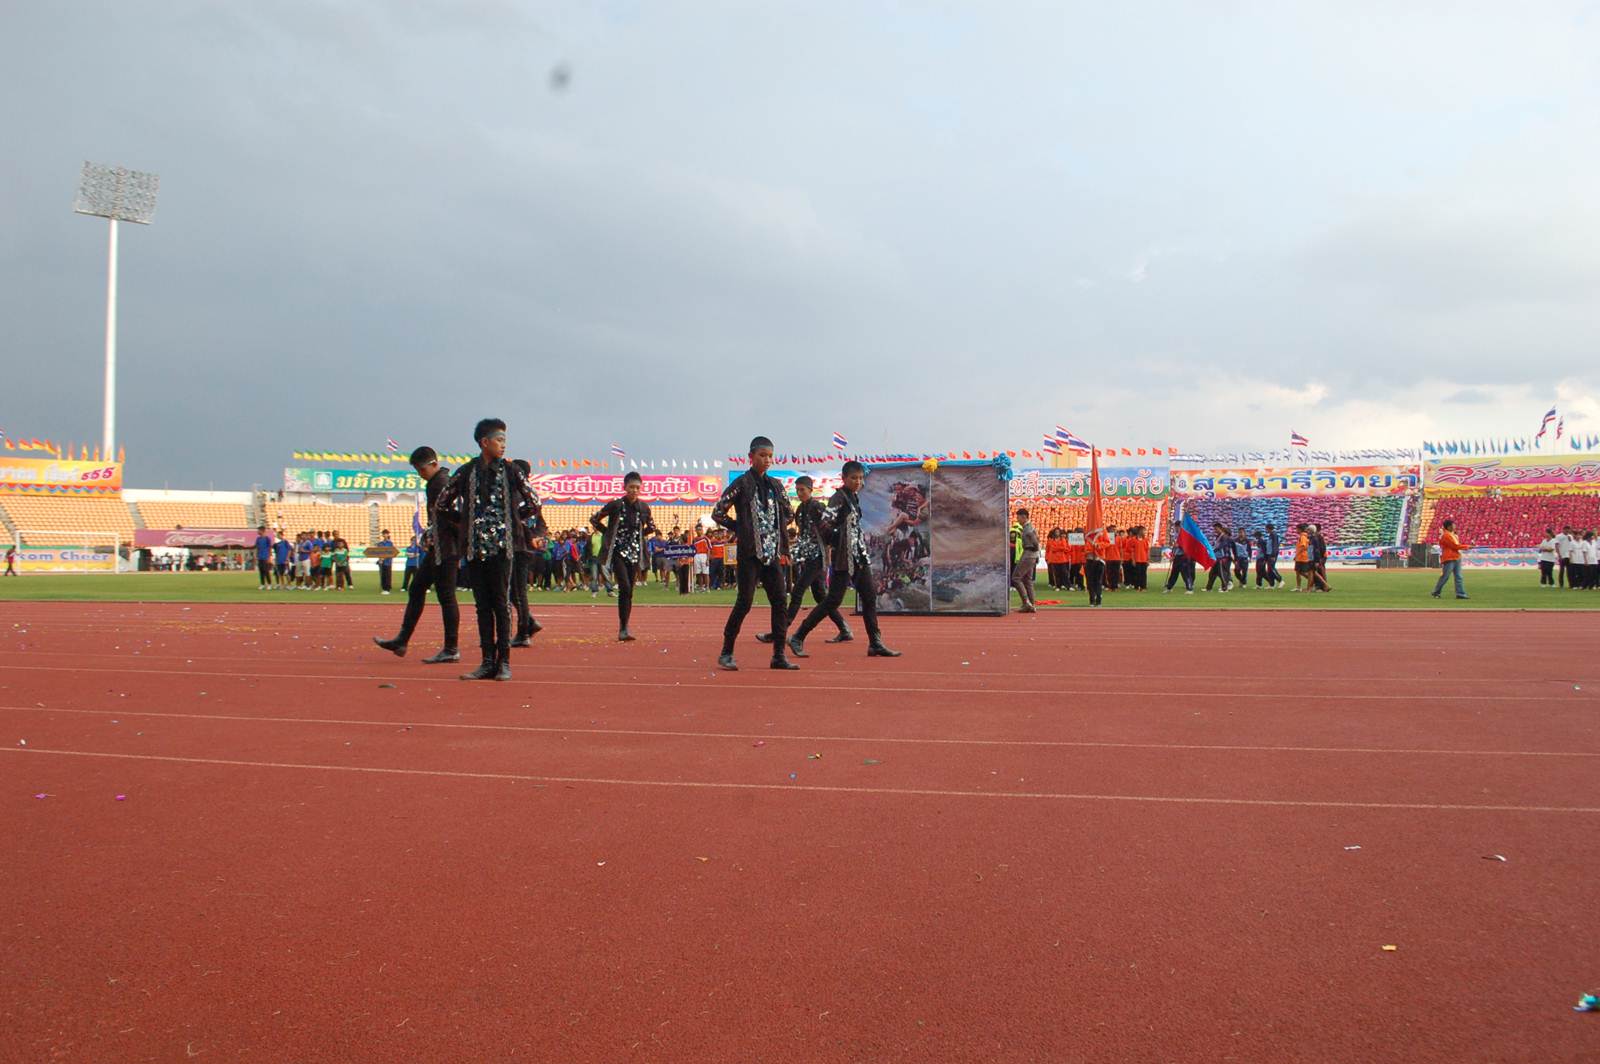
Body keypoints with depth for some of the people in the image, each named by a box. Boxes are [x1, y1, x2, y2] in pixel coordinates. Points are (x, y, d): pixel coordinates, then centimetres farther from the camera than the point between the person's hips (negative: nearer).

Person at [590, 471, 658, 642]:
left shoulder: (644, 508, 3)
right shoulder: (615, 505, -8)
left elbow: (651, 526, 21)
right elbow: (594, 519, 2)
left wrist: (638, 535, 9)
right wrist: (609, 534, 1)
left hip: (634, 552, 4)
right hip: (618, 551, -4)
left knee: (629, 592, 5)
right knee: (625, 587, -17)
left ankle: (623, 630, 11)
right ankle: (624, 628, -14)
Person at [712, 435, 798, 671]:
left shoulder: (775, 486, 12)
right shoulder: (742, 484, -4)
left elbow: (787, 513, 26)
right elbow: (717, 513, -3)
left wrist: (781, 531, 12)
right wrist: (740, 529, -1)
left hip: (772, 552, 6)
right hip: (750, 553, -6)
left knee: (780, 603, 1)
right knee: (744, 602, -6)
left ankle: (779, 655, 7)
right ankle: (726, 653, 5)